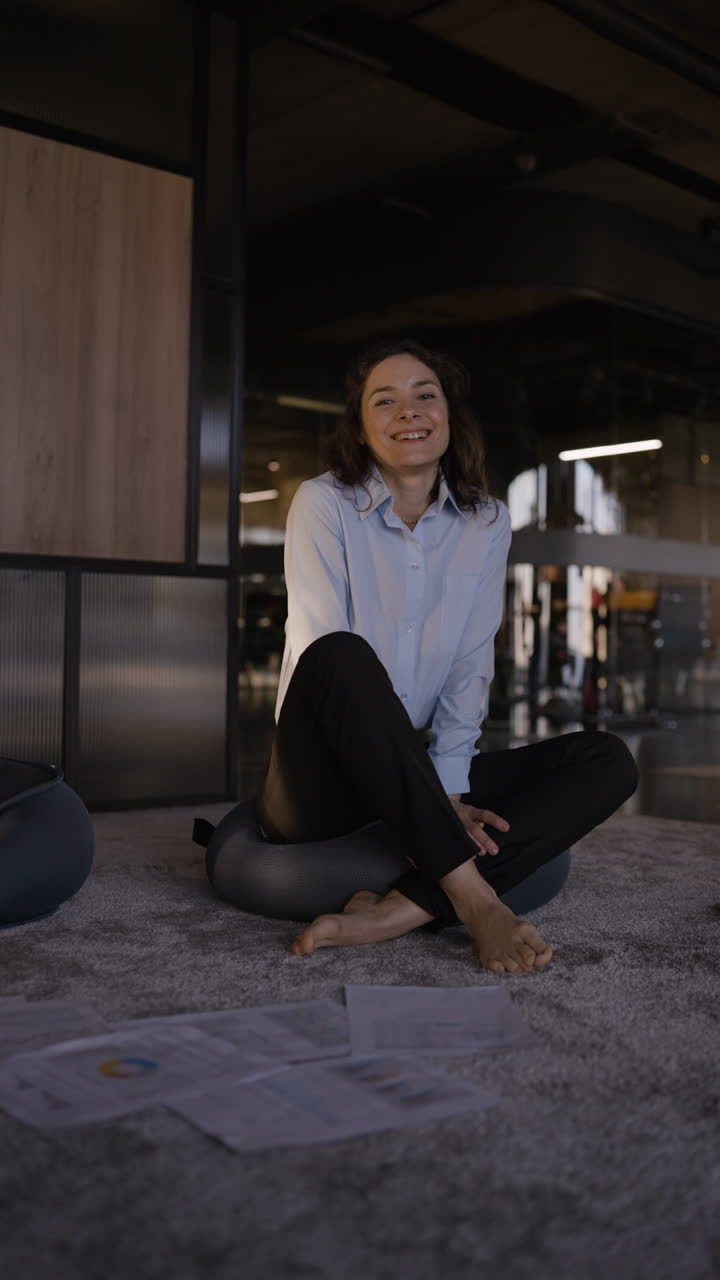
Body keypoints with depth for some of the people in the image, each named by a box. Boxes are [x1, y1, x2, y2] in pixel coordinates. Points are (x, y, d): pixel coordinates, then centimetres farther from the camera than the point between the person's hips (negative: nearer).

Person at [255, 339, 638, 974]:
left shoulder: (487, 522, 6)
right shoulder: (324, 503, -5)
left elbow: (471, 669, 2)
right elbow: (324, 656, -15)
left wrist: (447, 791, -12)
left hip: (419, 776, 4)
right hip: (325, 787, -4)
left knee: (607, 762, -13)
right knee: (342, 656, -33)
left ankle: (399, 911, -32)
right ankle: (473, 898, -33)